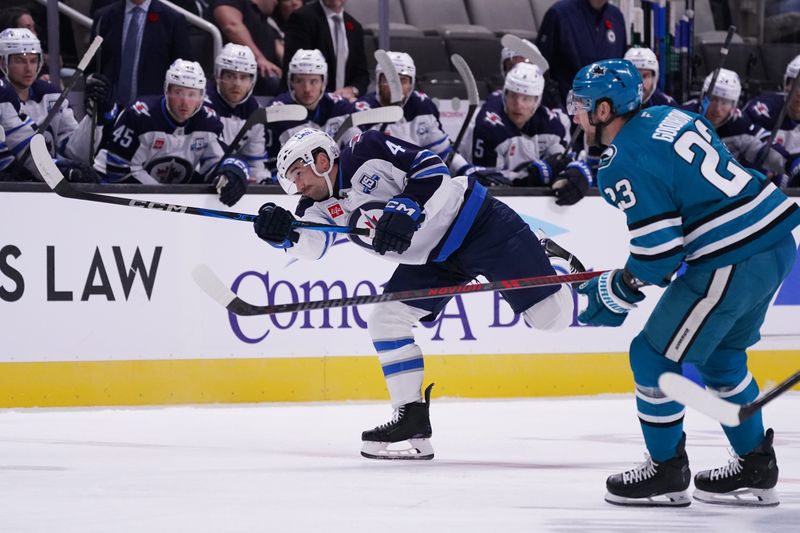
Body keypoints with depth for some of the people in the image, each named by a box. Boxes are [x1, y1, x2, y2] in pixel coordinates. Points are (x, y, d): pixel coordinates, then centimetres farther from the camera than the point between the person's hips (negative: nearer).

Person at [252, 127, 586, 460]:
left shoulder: (367, 153, -16)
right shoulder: (323, 207, 1)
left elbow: (430, 167, -20)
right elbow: (311, 242, -18)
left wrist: (406, 210, -33)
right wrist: (284, 231, -38)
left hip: (477, 222, -7)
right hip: (432, 260, 7)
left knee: (551, 316, -8)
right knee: (385, 320, -8)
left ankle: (551, 262, 26)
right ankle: (413, 425, -2)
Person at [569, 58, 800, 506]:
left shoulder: (625, 165, -13)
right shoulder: (671, 117, 12)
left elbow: (657, 252, -14)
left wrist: (614, 293, 3)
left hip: (732, 264, -9)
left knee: (654, 355, 5)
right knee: (720, 356, 24)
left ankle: (667, 471, 14)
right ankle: (755, 468, 29)